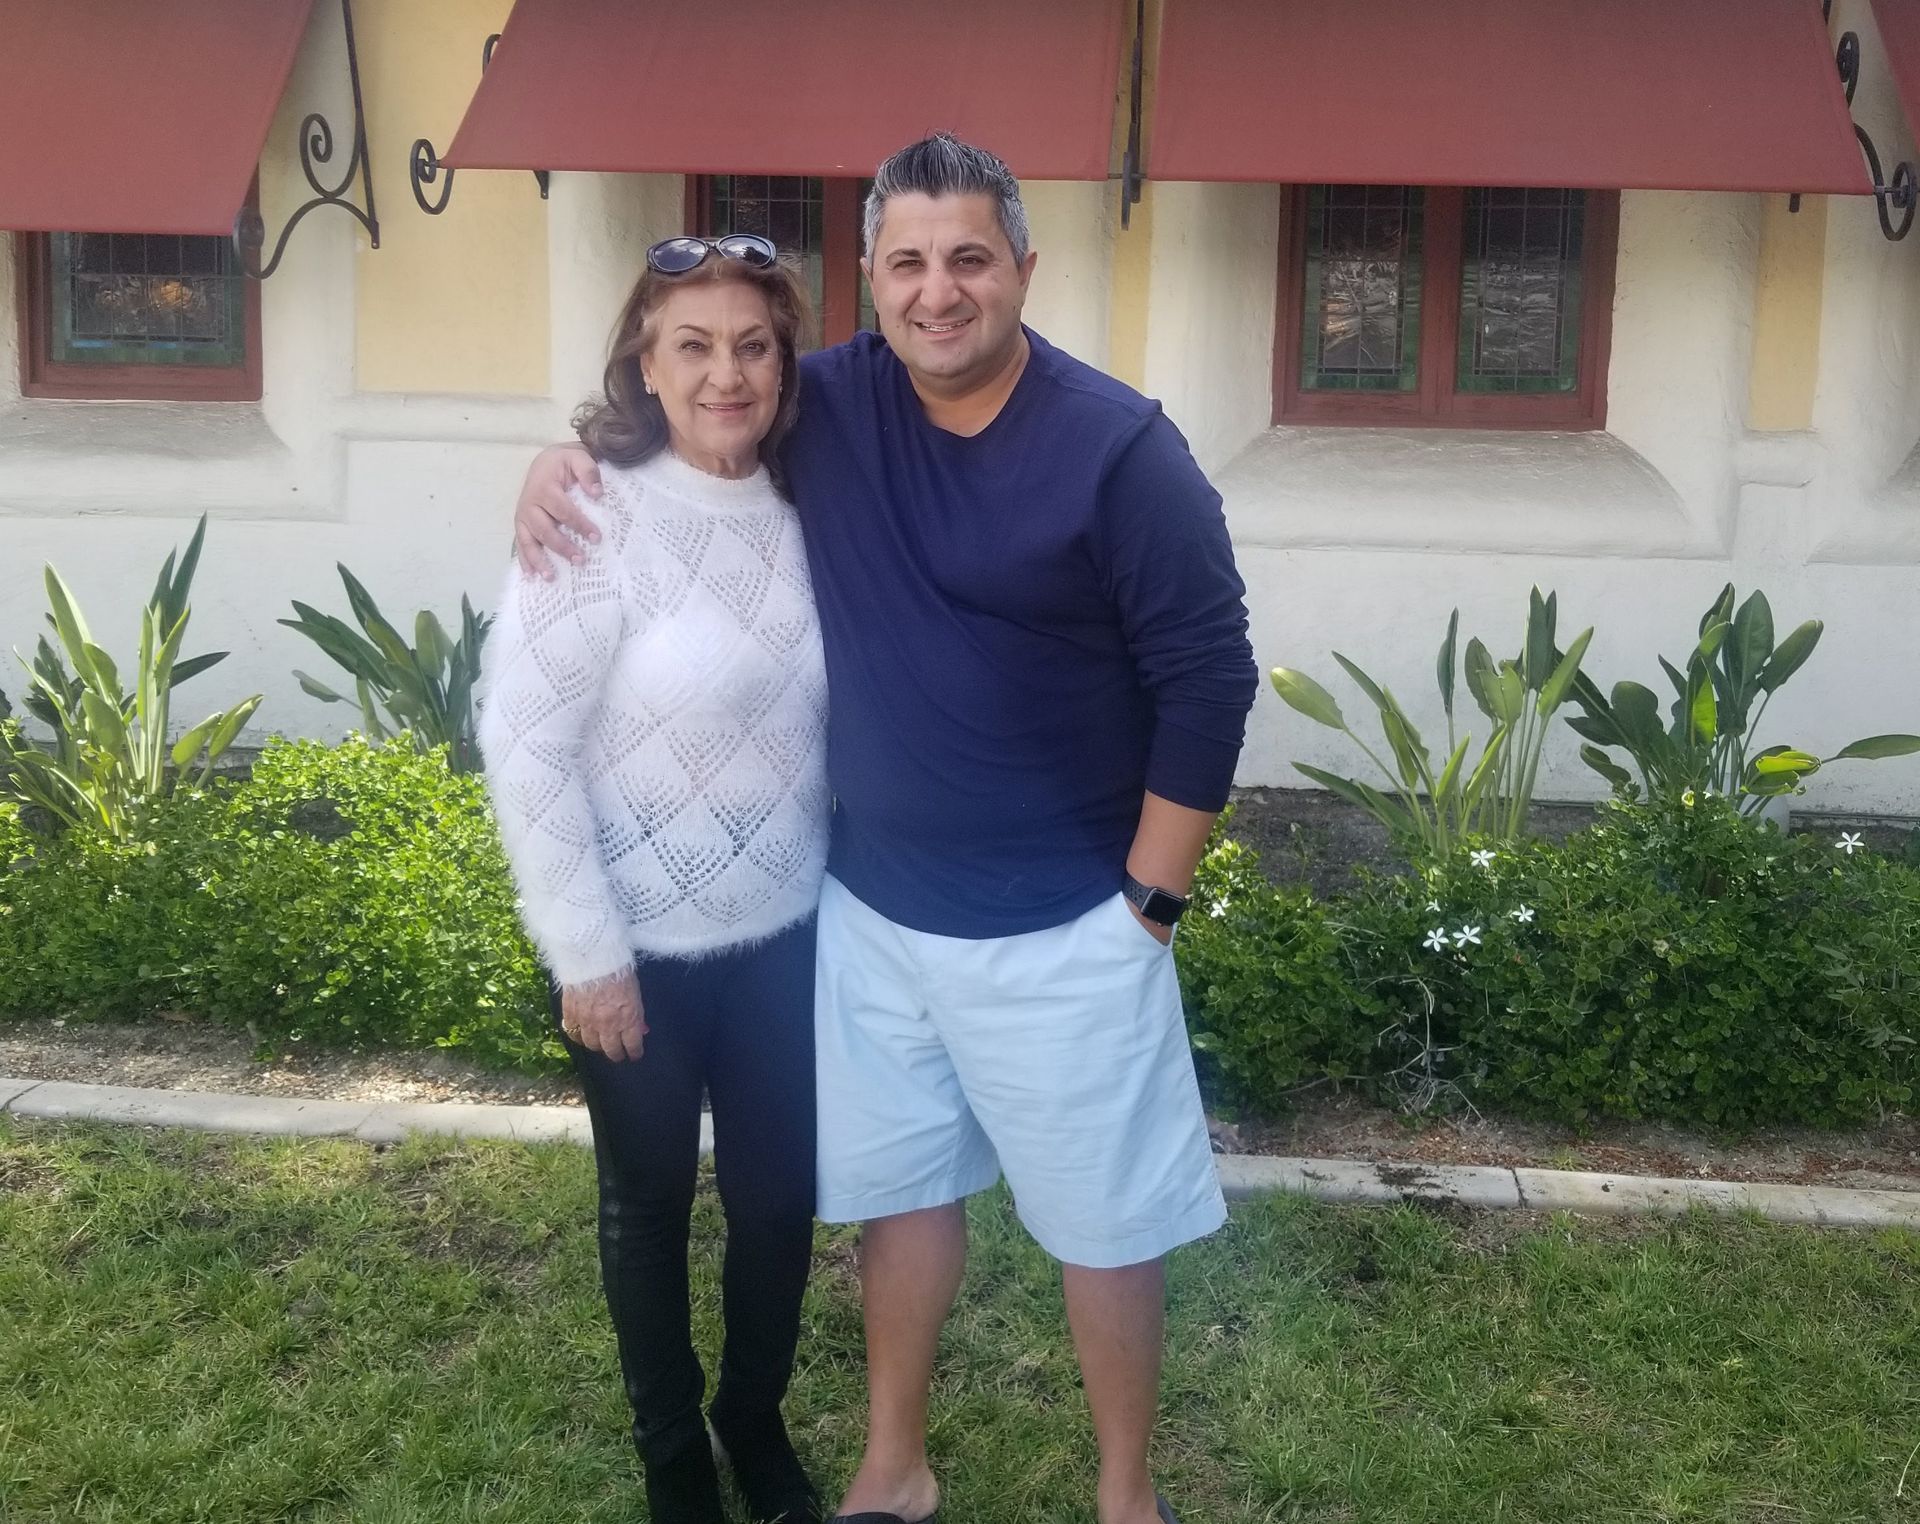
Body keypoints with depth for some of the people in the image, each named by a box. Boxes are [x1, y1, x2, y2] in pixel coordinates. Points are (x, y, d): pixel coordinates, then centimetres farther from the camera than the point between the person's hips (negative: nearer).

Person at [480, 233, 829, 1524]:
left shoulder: (801, 513, -3)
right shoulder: (598, 520, -18)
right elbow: (523, 744, -16)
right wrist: (584, 950, -15)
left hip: (784, 932, 4)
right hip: (642, 946, -4)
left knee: (781, 1196, 15)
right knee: (651, 1204, 15)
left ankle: (758, 1417, 42)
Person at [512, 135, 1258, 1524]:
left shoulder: (1119, 448, -15)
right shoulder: (830, 405, -3)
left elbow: (1207, 679, -12)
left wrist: (1146, 901, -10)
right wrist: (572, 452, -6)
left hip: (1061, 926, -4)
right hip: (872, 905, 4)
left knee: (1106, 1221, 10)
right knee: (901, 1191, 19)